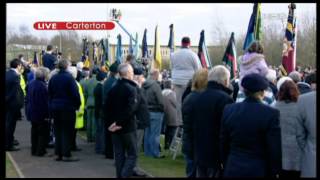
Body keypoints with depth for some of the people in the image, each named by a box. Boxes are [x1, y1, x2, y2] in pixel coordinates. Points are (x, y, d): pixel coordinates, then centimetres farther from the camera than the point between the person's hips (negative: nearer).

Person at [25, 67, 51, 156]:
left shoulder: (30, 84, 5)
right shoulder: (43, 86, -22)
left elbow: (27, 99, 13)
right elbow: (45, 102, -21)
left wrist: (28, 110, 21)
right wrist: (47, 114, -16)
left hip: (31, 112, 8)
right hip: (41, 114, -8)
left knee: (34, 132, 17)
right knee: (43, 132, 3)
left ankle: (34, 150, 22)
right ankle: (40, 151, 4)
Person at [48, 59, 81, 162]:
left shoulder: (53, 78, 5)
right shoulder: (69, 78, -13)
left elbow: (49, 93, 11)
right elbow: (75, 93, -16)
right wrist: (77, 105, -4)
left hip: (55, 108, 6)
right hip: (67, 108, -6)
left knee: (58, 131, 12)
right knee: (67, 132, -1)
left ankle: (58, 153, 15)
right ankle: (66, 155, -1)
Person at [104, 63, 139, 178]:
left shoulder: (113, 89, 8)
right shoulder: (131, 88, -12)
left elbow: (107, 107, 9)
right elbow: (131, 109, -23)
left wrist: (112, 122, 6)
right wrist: (119, 123, -18)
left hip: (115, 128, 6)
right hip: (128, 127, -6)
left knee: (119, 155, 12)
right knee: (132, 154, 1)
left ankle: (119, 175, 14)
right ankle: (125, 175, -13)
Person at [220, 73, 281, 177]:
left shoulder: (228, 110, -2)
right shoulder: (271, 114, -14)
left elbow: (223, 143, 7)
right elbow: (275, 149, -11)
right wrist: (275, 172, 2)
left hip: (233, 170, 3)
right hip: (259, 170, -3)